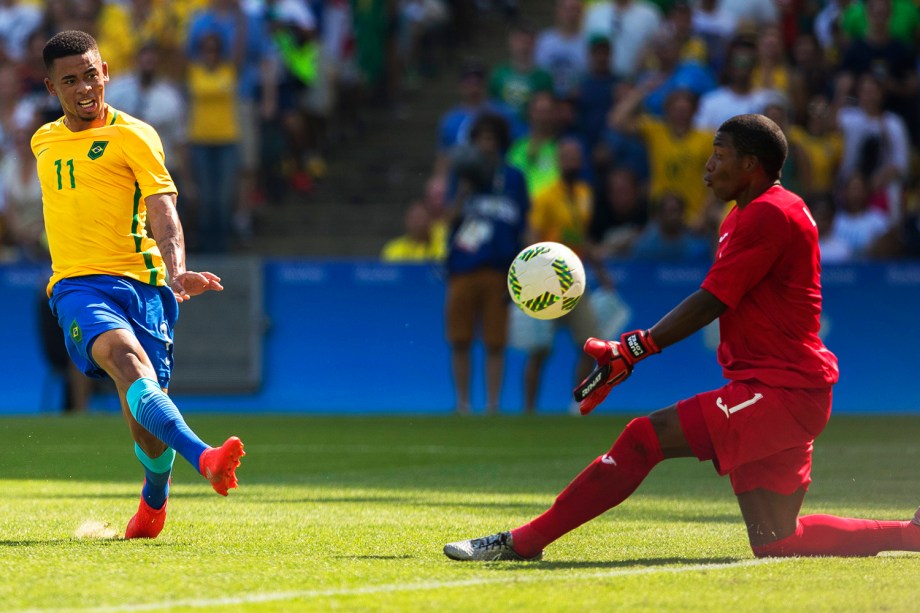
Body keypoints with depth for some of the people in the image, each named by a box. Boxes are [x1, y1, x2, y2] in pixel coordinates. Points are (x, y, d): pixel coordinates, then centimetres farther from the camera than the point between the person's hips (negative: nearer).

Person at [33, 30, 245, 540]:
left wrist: (176, 271, -27)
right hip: (78, 286, 2)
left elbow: (163, 211, -10)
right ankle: (202, 459, -52)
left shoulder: (133, 136, 2)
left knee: (145, 419, -5)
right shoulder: (44, 142, 17)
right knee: (125, 355, -31)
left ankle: (154, 499, 29)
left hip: (138, 281, -2)